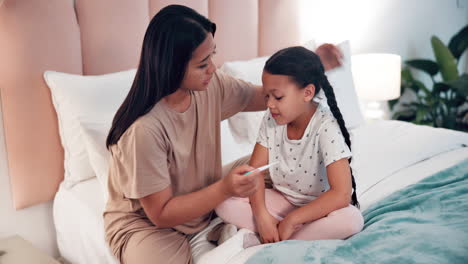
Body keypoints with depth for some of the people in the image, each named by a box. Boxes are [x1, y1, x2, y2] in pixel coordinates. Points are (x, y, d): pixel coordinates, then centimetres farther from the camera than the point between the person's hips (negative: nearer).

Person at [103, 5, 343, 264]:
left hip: (202, 198, 7)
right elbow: (161, 214, -26)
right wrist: (225, 189, -39)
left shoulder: (211, 85, -14)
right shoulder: (144, 128, -34)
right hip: (145, 223, -6)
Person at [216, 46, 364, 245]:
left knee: (352, 219, -36)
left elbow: (341, 194, -30)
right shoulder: (271, 119, -9)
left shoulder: (326, 127, -24)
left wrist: (291, 220, -28)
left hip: (319, 206, -4)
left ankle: (268, 245, -24)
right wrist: (261, 214, -23)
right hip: (282, 198, 5)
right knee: (224, 203, -17)